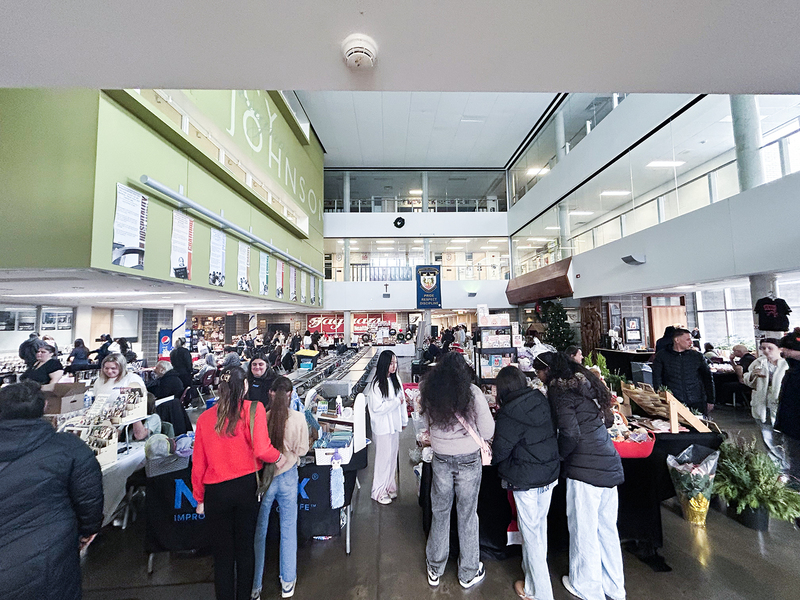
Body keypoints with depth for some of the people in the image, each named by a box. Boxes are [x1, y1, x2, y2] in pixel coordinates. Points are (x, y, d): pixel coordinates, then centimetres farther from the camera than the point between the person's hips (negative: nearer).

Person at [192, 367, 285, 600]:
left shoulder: (204, 417, -2)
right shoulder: (253, 409, -13)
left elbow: (198, 463, 3)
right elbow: (261, 449, -22)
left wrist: (199, 498, 14)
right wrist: (278, 457, -1)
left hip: (215, 492, 2)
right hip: (246, 486, -2)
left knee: (222, 554, 18)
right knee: (245, 548, 18)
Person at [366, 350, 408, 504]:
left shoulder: (396, 379, 2)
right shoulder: (376, 384, -20)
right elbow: (377, 407, -23)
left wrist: (404, 420, 14)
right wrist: (396, 402, -18)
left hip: (394, 425, 7)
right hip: (382, 427, -6)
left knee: (393, 457, 16)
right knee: (383, 458, 4)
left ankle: (389, 487, 33)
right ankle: (379, 492, 21)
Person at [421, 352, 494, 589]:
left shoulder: (429, 392, -9)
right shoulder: (473, 394, -19)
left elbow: (426, 420, 4)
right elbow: (488, 433, -12)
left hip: (441, 460, 2)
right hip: (469, 461, -2)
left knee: (440, 512, 20)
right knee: (467, 516, 17)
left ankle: (435, 570, 39)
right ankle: (468, 573, 37)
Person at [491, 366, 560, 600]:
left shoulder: (509, 412, -24)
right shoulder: (542, 400, -5)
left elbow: (500, 451, -16)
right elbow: (551, 433, 8)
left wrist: (490, 457, 4)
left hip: (526, 480, -7)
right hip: (550, 473, 7)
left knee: (530, 532, 11)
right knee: (540, 525, 23)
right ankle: (532, 570, 43)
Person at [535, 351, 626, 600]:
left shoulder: (559, 391, -15)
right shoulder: (585, 381, 9)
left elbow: (570, 433, -20)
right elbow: (608, 419, 17)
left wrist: (560, 455, -2)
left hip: (585, 469, -8)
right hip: (609, 465, 8)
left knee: (584, 530, 11)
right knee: (607, 528, 21)